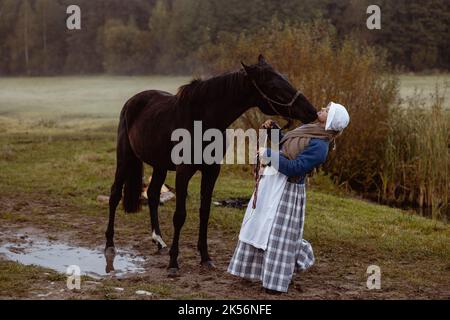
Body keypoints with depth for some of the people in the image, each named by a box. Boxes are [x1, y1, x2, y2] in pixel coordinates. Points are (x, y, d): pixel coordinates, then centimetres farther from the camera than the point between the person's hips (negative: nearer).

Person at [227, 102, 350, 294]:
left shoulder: (319, 146, -21)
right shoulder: (310, 129, 8)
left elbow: (294, 167, -26)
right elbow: (284, 143, 23)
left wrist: (269, 154, -23)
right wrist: (273, 129, 7)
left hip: (286, 189, -9)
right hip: (271, 181, 9)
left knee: (279, 234, -1)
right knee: (258, 225, 19)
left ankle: (276, 283, 11)